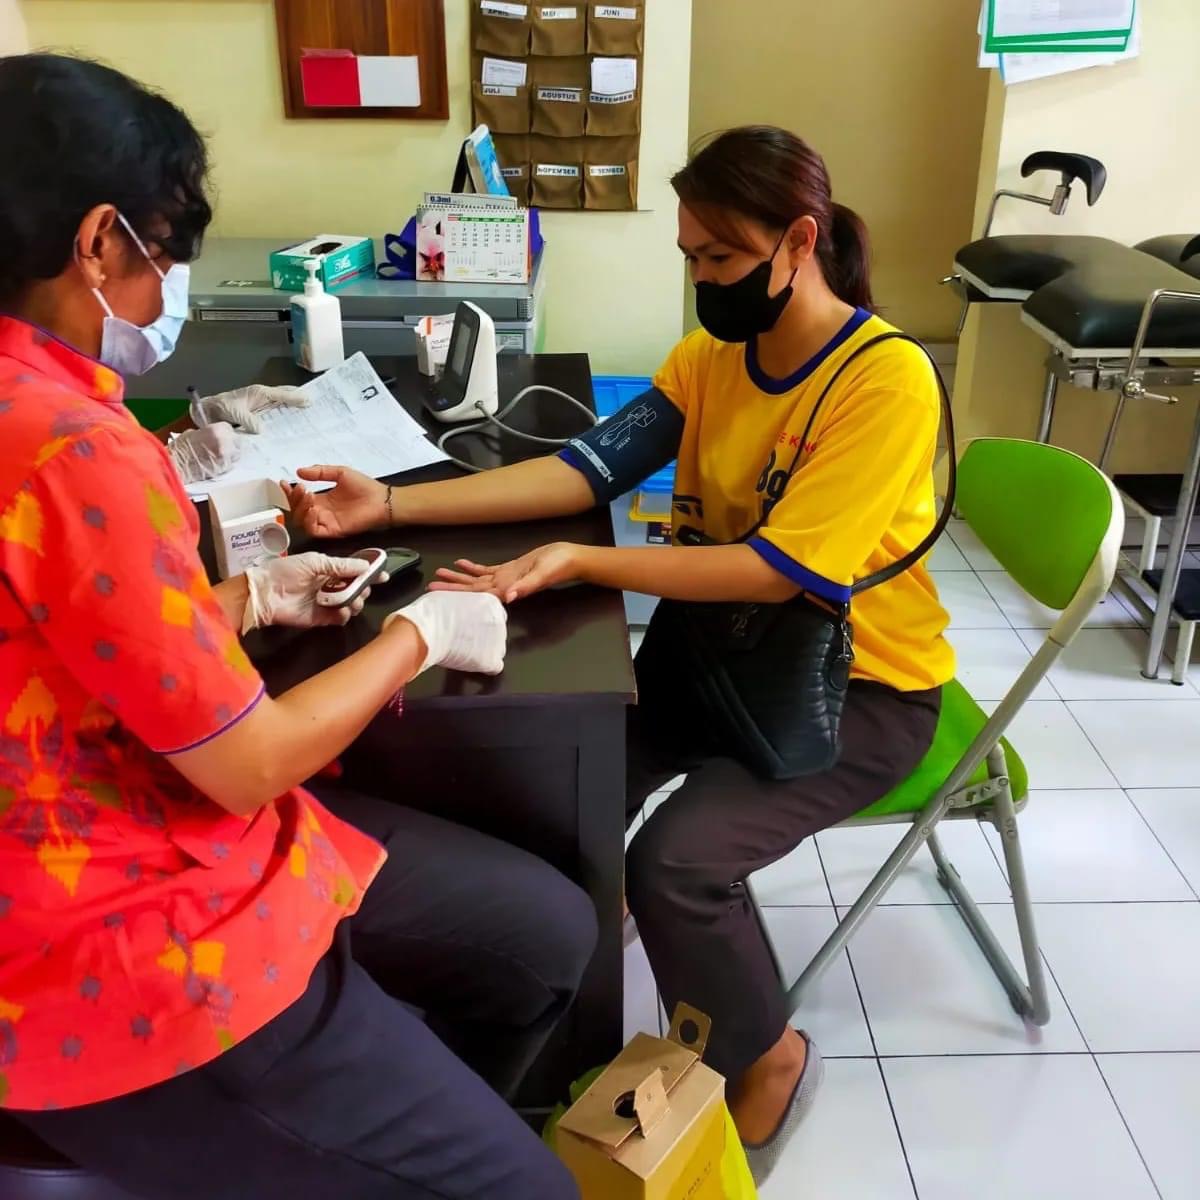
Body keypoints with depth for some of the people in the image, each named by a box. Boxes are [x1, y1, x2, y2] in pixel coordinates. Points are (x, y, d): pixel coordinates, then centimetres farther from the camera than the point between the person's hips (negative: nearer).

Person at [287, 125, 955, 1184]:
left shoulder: (887, 379, -22)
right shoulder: (710, 353, -1)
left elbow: (781, 571, -29)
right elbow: (588, 468, -11)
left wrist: (576, 563, -34)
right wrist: (393, 506, -19)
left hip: (862, 686, -6)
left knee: (678, 859, -24)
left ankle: (768, 1060, 7)